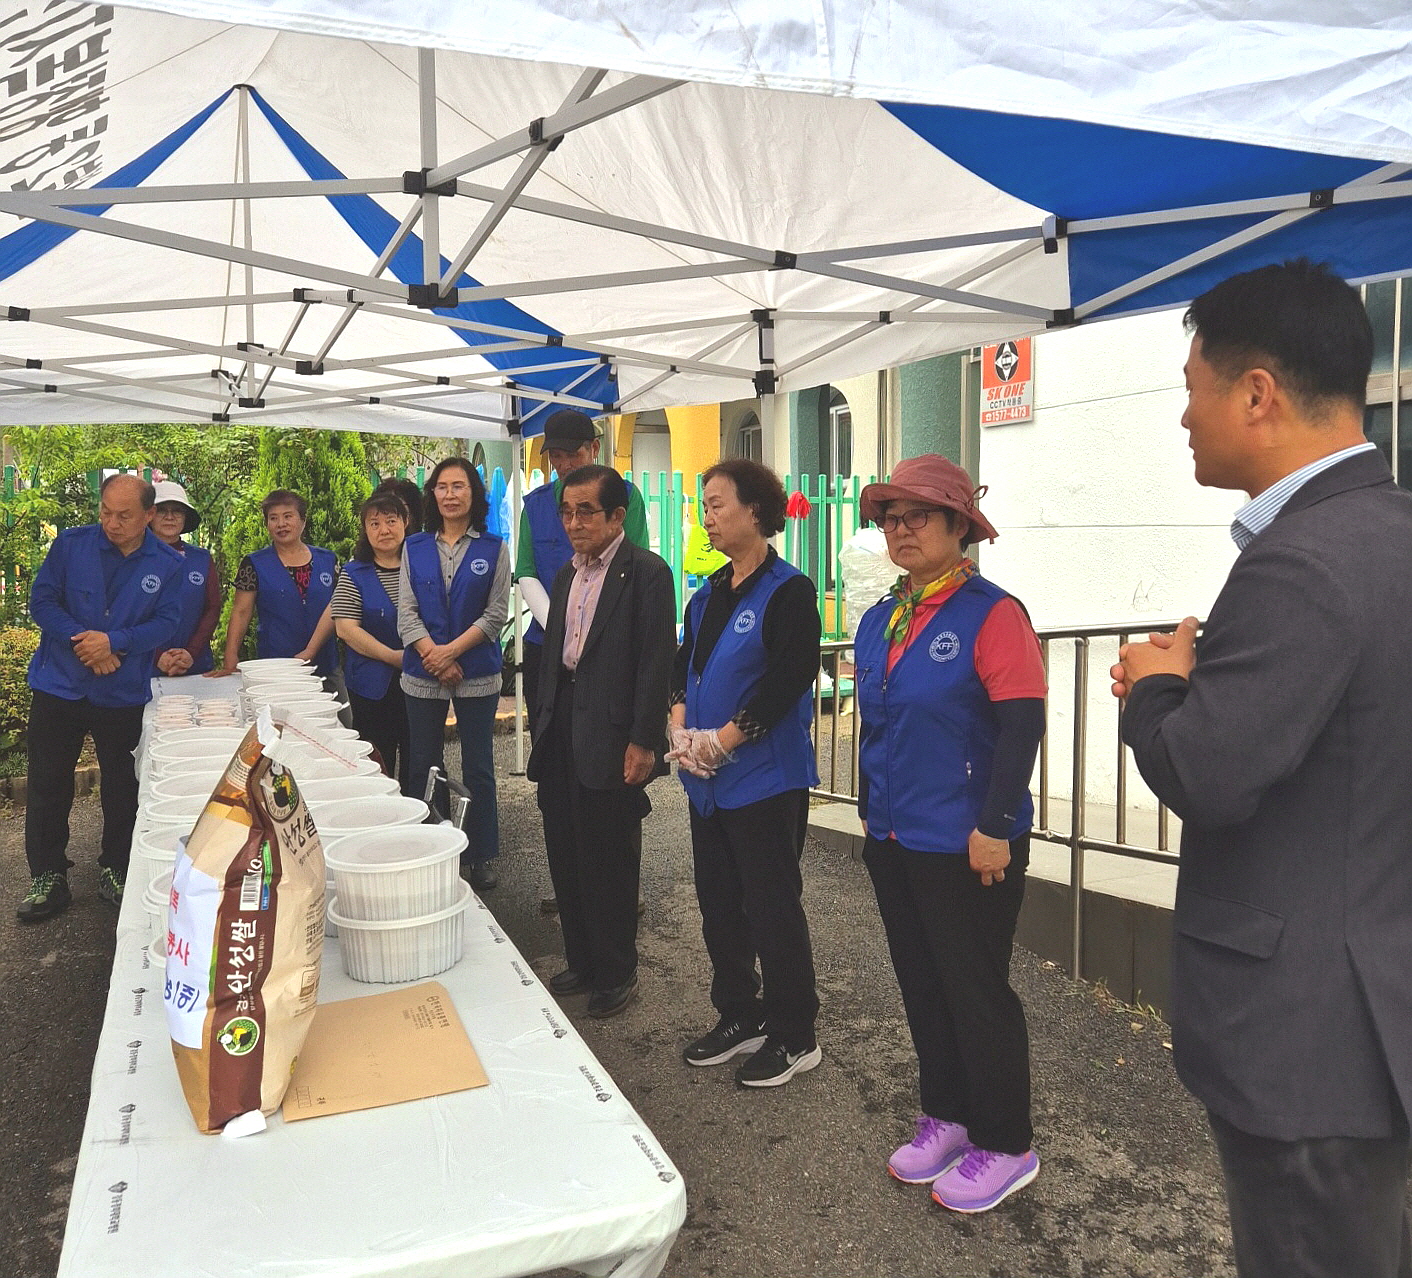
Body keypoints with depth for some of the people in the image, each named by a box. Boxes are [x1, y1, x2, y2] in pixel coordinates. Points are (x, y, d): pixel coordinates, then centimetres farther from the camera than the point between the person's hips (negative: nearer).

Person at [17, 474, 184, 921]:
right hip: (59, 687, 0)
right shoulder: (70, 544, -4)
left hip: (124, 695, 0)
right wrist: (82, 642, -18)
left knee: (122, 789, 10)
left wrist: (114, 642, -22)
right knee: (47, 785, 6)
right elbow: (41, 601, -5)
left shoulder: (168, 564, -4)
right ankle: (47, 878, 19)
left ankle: (116, 872, 26)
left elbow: (166, 622, -7)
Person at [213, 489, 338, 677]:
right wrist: (230, 660, -11)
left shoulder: (327, 561, 9)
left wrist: (310, 651, -9)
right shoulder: (254, 565, 6)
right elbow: (241, 612, 1)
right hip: (273, 666, -2)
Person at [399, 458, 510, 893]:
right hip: (422, 676, 2)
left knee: (478, 768, 6)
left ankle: (482, 856, 17)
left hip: (477, 675, -2)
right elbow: (406, 611, 1)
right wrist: (434, 655, -12)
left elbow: (497, 613, -4)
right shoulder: (414, 548, 7)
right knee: (422, 768, 9)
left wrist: (452, 650, -14)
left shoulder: (493, 549, 2)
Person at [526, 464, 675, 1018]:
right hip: (562, 734, 7)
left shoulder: (646, 573, -10)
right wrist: (543, 723, 14)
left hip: (611, 738, -7)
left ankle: (616, 973, 23)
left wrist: (643, 742, -18)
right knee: (567, 857, 14)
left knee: (610, 861, 5)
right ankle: (581, 962, 31)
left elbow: (655, 662, -14)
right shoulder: (566, 576, 14)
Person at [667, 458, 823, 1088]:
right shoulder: (709, 593, 12)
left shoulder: (788, 591, -12)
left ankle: (794, 1037, 18)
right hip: (709, 780, 8)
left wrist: (721, 740, -18)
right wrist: (681, 729, -4)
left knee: (772, 907, 2)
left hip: (766, 779, -8)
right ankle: (739, 1017, 32)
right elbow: (683, 665, 13)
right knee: (719, 903, 16)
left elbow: (789, 681, -20)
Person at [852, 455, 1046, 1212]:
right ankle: (946, 1115, 35)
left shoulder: (991, 613, -13)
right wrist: (871, 811, 17)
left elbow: (1021, 727, -18)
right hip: (893, 840, 7)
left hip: (964, 848, -7)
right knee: (921, 985, 17)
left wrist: (993, 828, -20)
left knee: (976, 992, 5)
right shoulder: (876, 623, 10)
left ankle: (1005, 1145, 23)